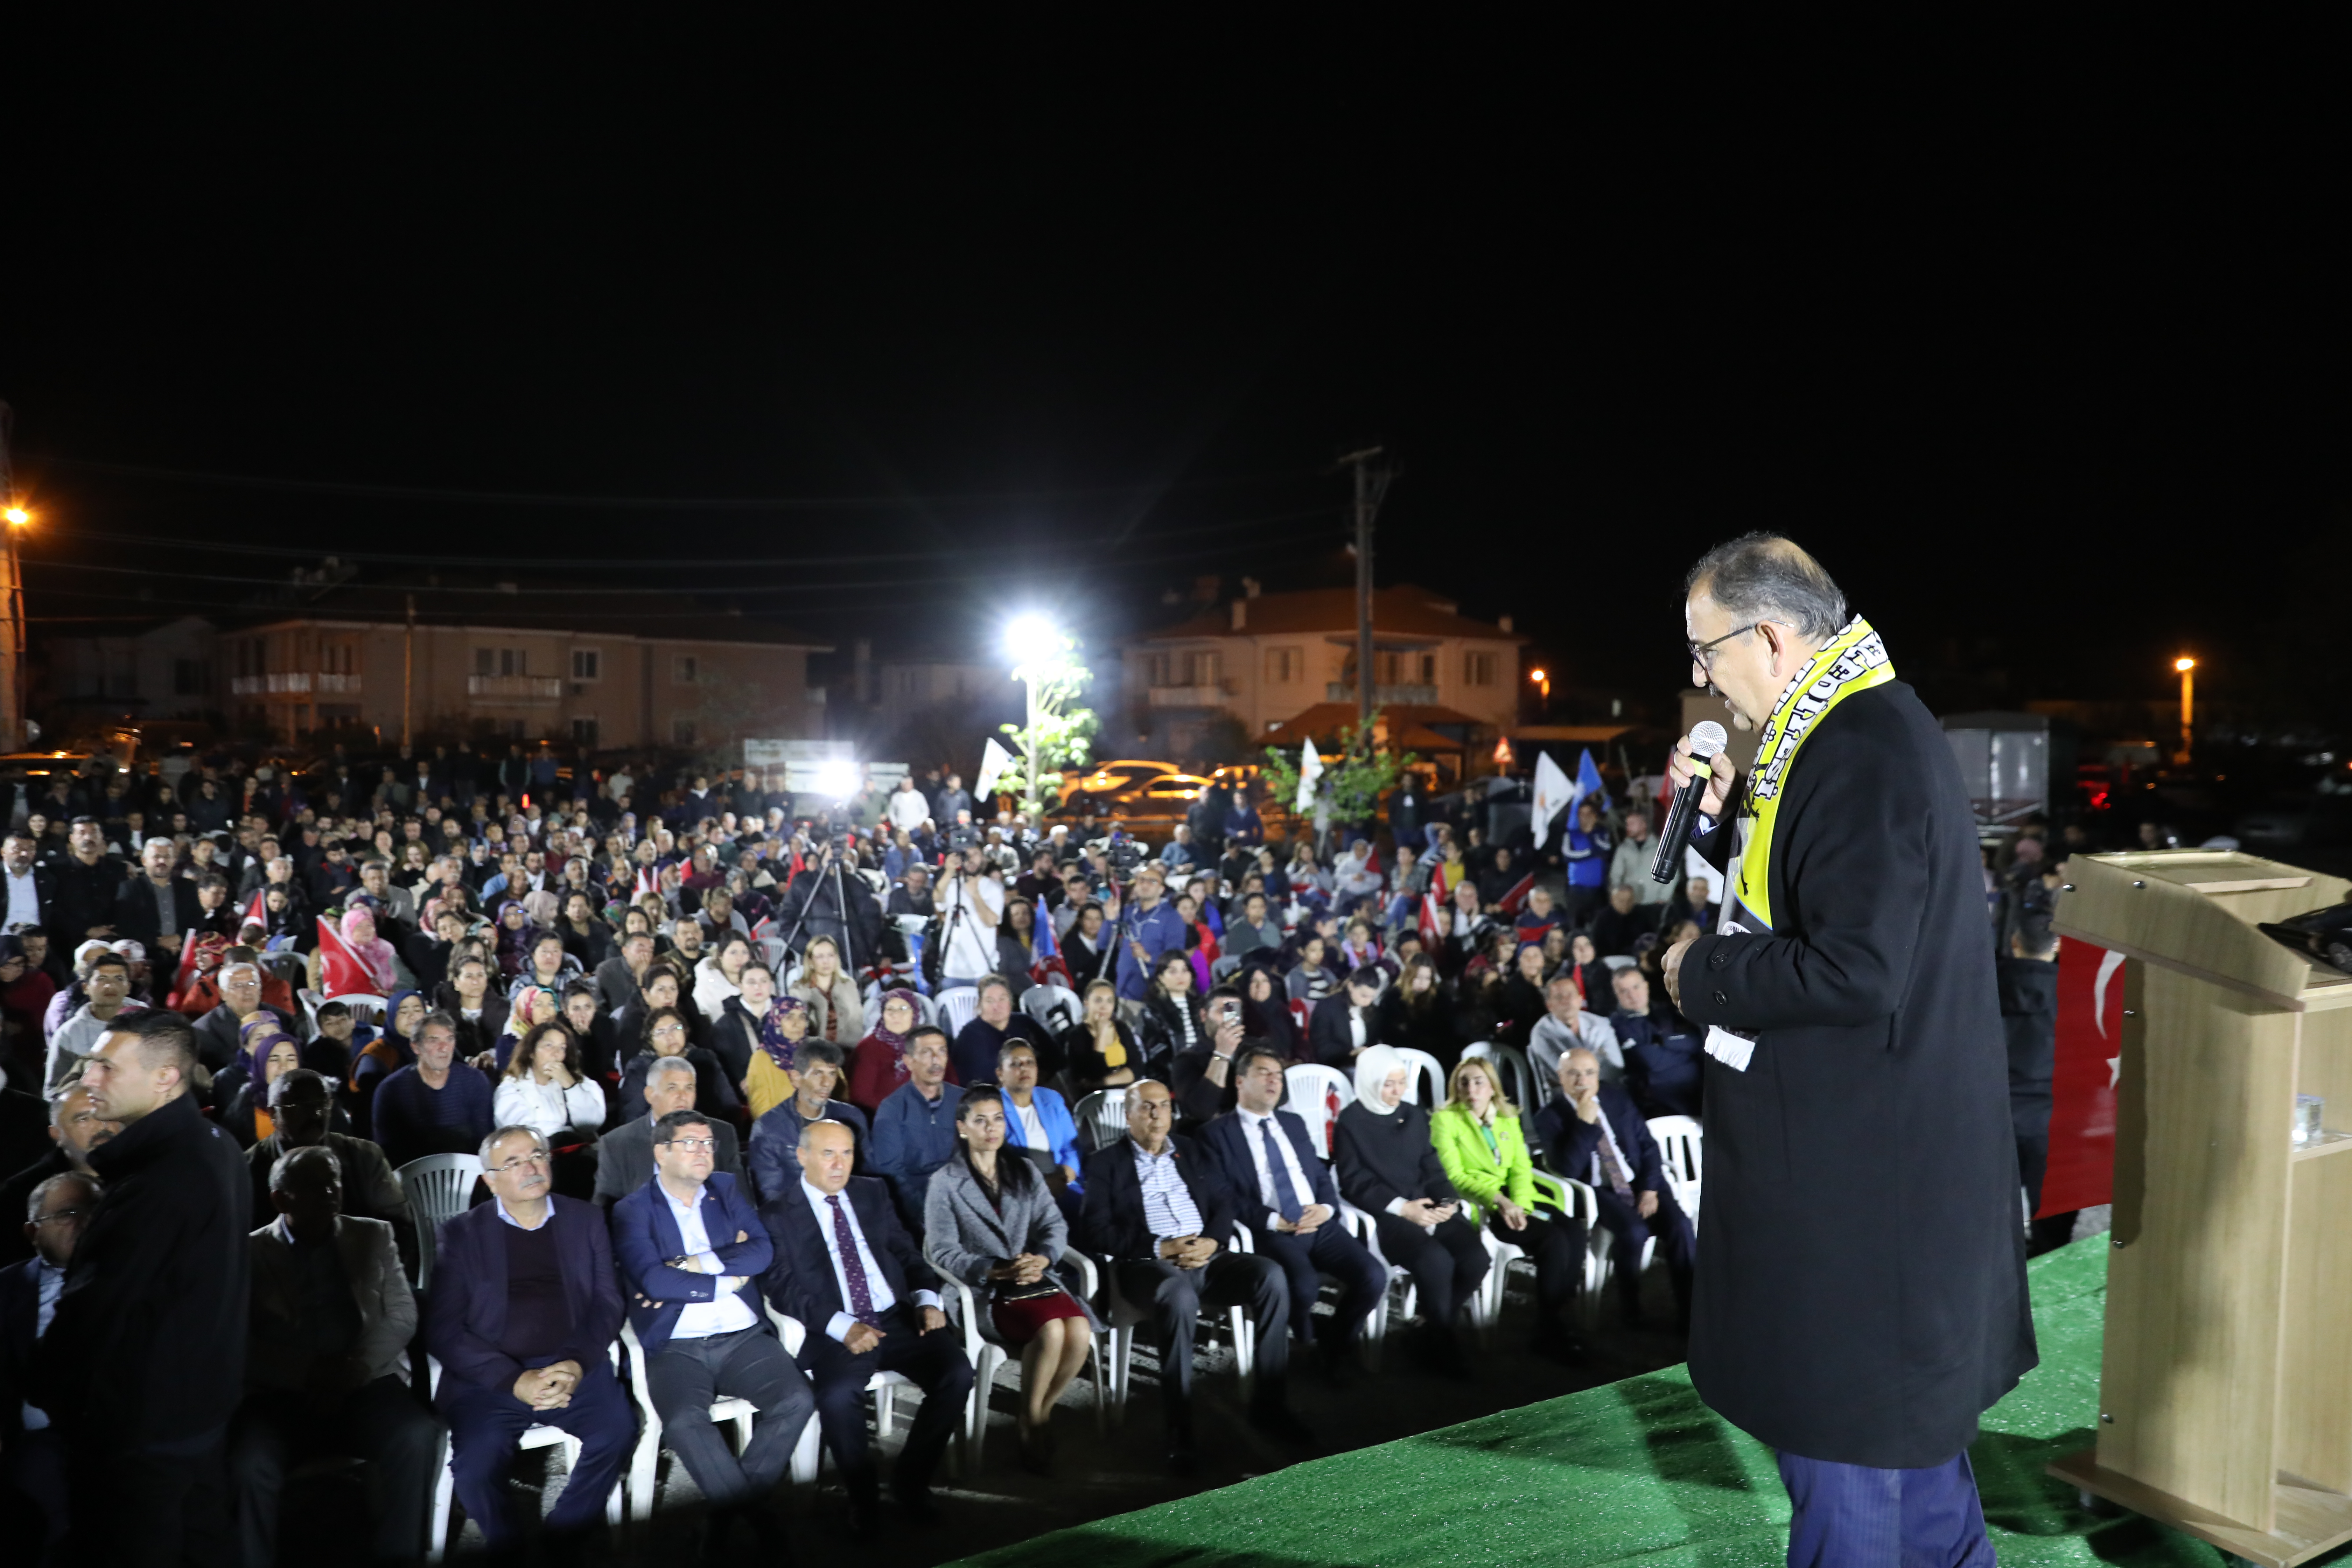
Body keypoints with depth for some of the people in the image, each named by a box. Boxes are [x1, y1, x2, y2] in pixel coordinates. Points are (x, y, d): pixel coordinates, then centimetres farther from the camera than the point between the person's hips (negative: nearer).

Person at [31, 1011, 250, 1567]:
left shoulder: (163, 1177, -27)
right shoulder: (214, 1145, 4)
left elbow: (92, 1304, -22)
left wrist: (42, 1392, -10)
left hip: (140, 1422, -9)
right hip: (198, 1400, 9)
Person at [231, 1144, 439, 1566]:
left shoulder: (374, 1236, 14)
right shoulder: (250, 1252, 8)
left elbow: (402, 1316, 7)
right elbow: (244, 1342, -2)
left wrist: (354, 1367, -10)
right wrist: (309, 1373, -16)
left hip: (364, 1385, 1)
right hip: (280, 1393, -1)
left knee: (417, 1435, -29)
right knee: (249, 1464, -32)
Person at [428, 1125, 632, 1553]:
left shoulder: (585, 1220, 11)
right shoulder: (461, 1233, 5)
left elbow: (607, 1304, 7)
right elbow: (444, 1329, -3)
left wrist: (578, 1364, -14)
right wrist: (514, 1381, -15)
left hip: (573, 1367, 1)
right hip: (491, 1377, -1)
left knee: (618, 1430, -25)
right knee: (475, 1464, -27)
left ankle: (562, 1535, 1)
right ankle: (508, 1547, 5)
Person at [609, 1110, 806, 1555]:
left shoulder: (727, 1190, 14)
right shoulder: (632, 1210, 2)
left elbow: (763, 1251, 1)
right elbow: (653, 1280, -13)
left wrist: (701, 1262, -11)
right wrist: (726, 1282, -6)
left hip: (744, 1338, 3)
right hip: (676, 1347, -3)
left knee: (798, 1400, -22)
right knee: (684, 1421, -33)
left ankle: (729, 1510, -7)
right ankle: (754, 1513, -15)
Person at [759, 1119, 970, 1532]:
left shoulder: (872, 1193, 16)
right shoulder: (778, 1212, 1)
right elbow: (782, 1287, -8)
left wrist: (927, 1297, -4)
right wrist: (842, 1327, -21)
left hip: (898, 1318, 4)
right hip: (836, 1333, -4)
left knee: (957, 1372, -20)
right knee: (838, 1394, -34)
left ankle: (911, 1480, 1)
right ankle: (863, 1493, -5)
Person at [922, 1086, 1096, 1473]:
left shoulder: (1026, 1173, 18)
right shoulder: (944, 1183, 4)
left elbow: (1054, 1225, 8)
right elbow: (943, 1252, -5)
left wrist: (1041, 1258, -15)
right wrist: (998, 1271, -19)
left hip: (1036, 1278, 4)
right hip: (984, 1291, -4)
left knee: (1080, 1330, -27)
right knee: (1050, 1330, -31)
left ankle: (1040, 1412, -3)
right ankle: (1032, 1422, -9)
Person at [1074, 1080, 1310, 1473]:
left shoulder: (1191, 1151, 21)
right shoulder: (1105, 1162, 8)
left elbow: (1224, 1202, 14)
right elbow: (1096, 1231, -3)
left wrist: (1213, 1241, -8)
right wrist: (1160, 1248, -13)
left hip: (1207, 1257, 4)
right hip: (1149, 1264, -4)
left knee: (1271, 1275, -24)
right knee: (1180, 1296, -39)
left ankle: (1270, 1405, -16)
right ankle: (1178, 1431, -32)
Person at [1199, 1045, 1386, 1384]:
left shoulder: (1294, 1123, 22)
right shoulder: (1217, 1133, 3)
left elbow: (1321, 1176, 19)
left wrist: (1326, 1207, -4)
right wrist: (1275, 1222, -15)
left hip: (1320, 1225, 5)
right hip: (1271, 1232, -5)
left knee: (1373, 1277, -19)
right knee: (1304, 1287, -34)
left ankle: (1339, 1346, 9)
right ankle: (1306, 1347, 2)